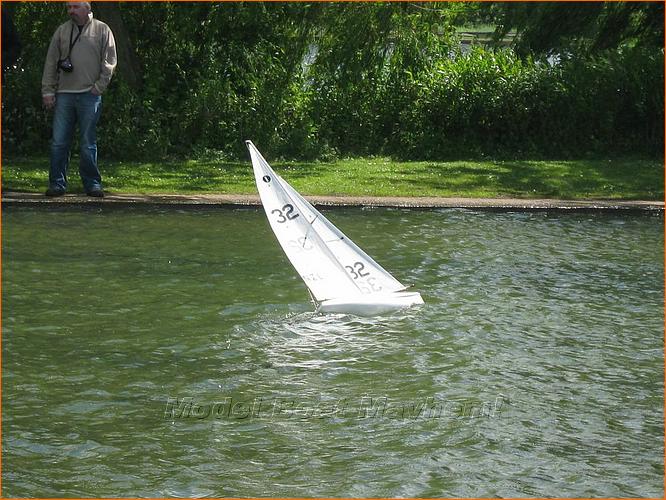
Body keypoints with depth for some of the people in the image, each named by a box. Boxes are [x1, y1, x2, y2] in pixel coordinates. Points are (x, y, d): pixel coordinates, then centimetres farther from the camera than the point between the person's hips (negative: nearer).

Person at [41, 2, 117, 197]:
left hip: (89, 95, -2)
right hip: (64, 94, 2)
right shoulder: (61, 31, 11)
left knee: (88, 143, 1)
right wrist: (47, 91, 3)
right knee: (59, 142, 0)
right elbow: (51, 62, 10)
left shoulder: (102, 30, 5)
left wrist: (98, 87, -6)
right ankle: (57, 184, 5)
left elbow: (109, 63, 3)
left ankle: (92, 184, 8)